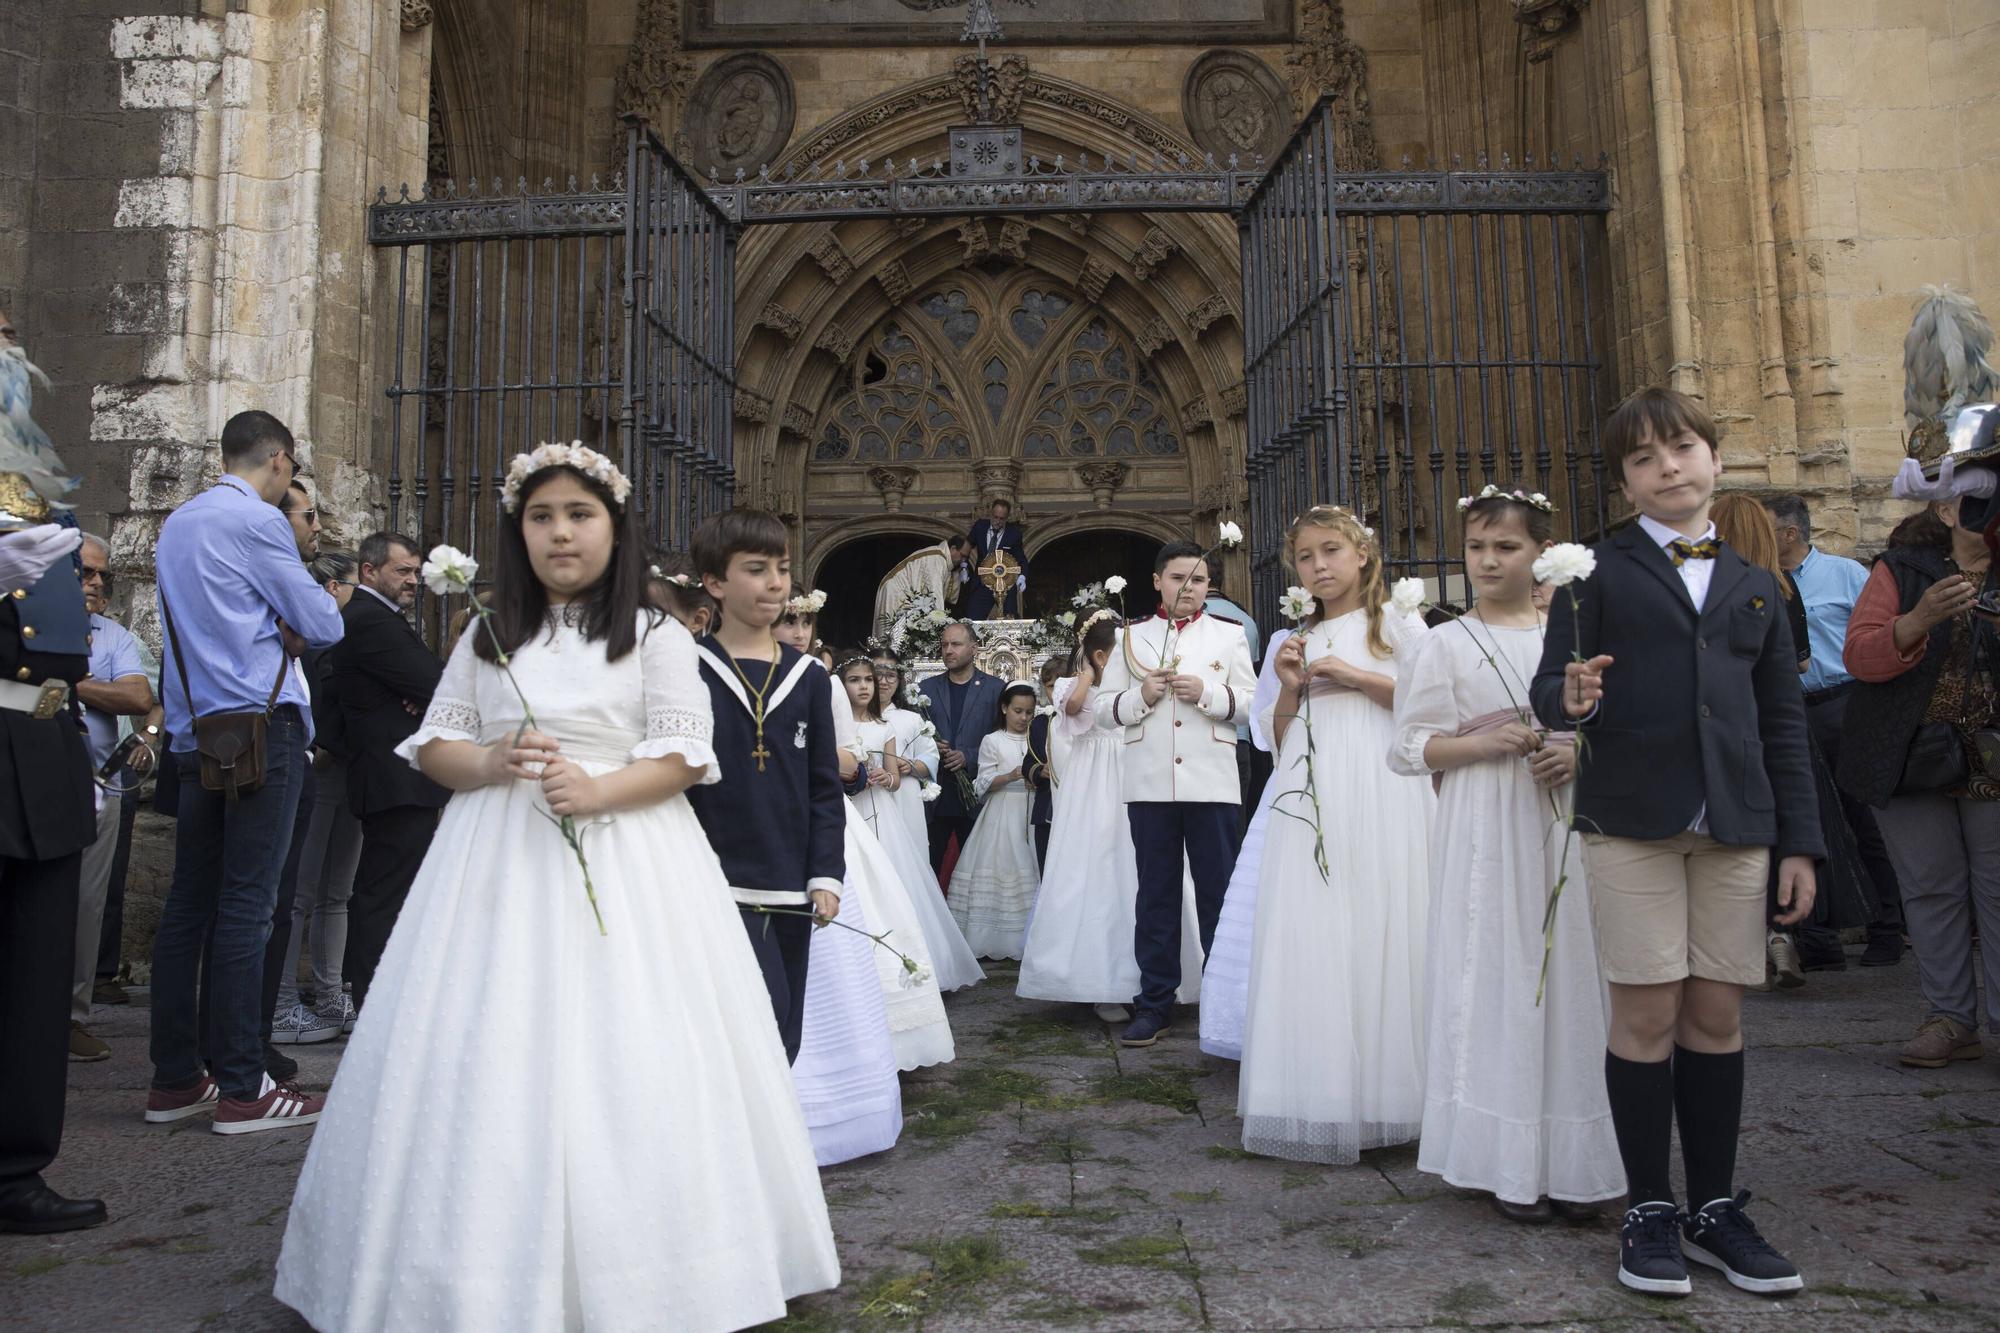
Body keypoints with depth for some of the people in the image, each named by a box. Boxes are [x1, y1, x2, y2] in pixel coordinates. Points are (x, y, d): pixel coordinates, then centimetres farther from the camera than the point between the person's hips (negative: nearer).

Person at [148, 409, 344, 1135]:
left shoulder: (175, 523, 18)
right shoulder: (258, 521, -7)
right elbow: (324, 627, -5)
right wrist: (306, 615, 15)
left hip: (196, 733, 8)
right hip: (261, 725, -8)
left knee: (188, 903, 10)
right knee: (247, 905, -7)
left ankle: (174, 1080, 16)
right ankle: (241, 1088, -3)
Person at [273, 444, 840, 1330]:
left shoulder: (657, 638, 4)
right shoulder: (486, 640, 14)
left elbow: (683, 755, -4)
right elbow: (432, 744, 12)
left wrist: (596, 789, -20)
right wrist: (492, 763, -10)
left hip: (623, 863, -3)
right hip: (498, 862, 3)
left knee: (623, 1065, -4)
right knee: (488, 1062, 1)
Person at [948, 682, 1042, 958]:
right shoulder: (992, 741, 3)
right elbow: (983, 785, -2)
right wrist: (1011, 776, -16)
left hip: (1033, 813, 3)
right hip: (1003, 814, -3)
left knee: (1031, 870, -3)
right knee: (1000, 867, -8)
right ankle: (996, 940, -2)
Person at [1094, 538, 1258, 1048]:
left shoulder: (1230, 635, 11)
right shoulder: (1132, 638, 12)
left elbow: (1252, 701, 4)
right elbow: (1103, 706, 9)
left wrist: (1208, 693, -12)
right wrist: (1141, 696, -8)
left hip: (1211, 782, -1)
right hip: (1149, 784, 1)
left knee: (1218, 892, 3)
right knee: (1156, 894, 6)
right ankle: (1155, 1002, 13)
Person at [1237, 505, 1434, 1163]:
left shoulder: (1397, 624, 9)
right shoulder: (1297, 642, 21)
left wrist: (1356, 677, -9)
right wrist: (1289, 690, 2)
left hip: (1377, 798, -4)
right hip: (1309, 805, 4)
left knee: (1377, 938, -6)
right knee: (1309, 944, -2)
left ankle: (1382, 1097, 5)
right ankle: (1322, 1101, 5)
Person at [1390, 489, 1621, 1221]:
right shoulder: (1448, 643, 3)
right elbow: (1411, 747, 0)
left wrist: (1580, 753, -7)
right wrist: (1484, 744, -15)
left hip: (1563, 829, 3)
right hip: (1485, 834, -2)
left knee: (1567, 975, 4)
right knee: (1495, 977, -2)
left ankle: (1567, 1159, 16)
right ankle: (1508, 1164, 8)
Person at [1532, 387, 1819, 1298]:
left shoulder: (1756, 589, 15)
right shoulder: (1597, 572, 5)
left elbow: (1784, 724, 14)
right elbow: (1549, 688, -1)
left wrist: (1799, 841, 9)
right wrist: (1571, 699, -25)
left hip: (1735, 825, 3)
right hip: (1629, 819, -3)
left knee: (1717, 1016, 7)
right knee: (1646, 1015, -1)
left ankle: (1715, 1210, 20)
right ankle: (1649, 1212, 13)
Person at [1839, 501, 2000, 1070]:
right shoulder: (1901, 570, 4)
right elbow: (1860, 655, -7)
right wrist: (1921, 620, -23)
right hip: (1914, 761, -1)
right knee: (1931, 890, 5)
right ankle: (1950, 1019, 14)